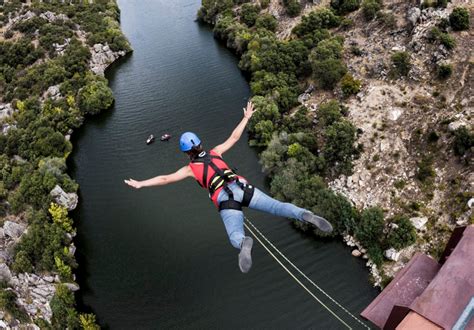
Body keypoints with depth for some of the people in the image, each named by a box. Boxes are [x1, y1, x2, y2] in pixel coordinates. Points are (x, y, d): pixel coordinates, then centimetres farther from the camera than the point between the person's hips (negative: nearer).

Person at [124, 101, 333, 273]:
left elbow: (166, 179, 18)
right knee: (277, 206, -4)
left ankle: (245, 244, -52)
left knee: (236, 237, -15)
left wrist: (141, 184, 27)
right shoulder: (214, 152, 28)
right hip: (243, 188, 3)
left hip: (225, 199, -3)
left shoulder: (190, 168, 20)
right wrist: (246, 118, 44)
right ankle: (305, 215, -31)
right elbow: (234, 137, 33)